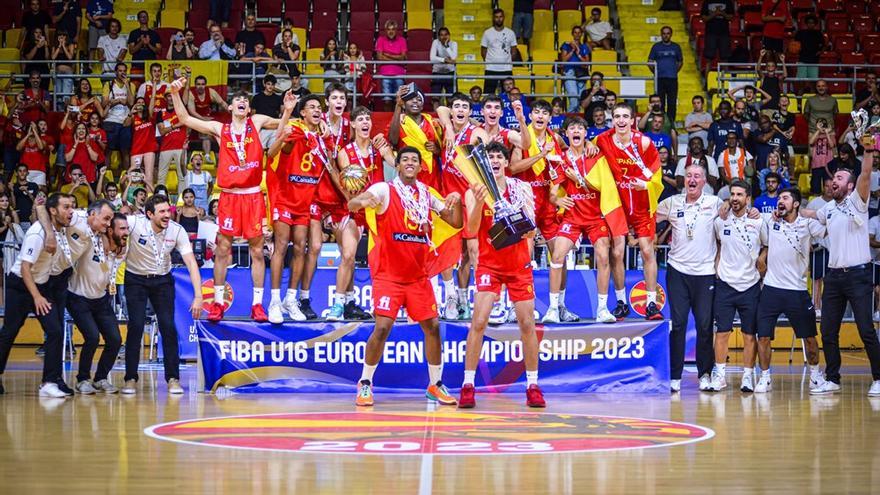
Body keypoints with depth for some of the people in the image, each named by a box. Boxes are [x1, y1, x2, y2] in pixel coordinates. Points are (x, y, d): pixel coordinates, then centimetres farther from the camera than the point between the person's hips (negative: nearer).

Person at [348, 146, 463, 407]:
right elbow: (351, 205, -22)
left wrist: (456, 202, -10)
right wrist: (362, 201, -46)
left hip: (418, 275, 5)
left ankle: (435, 385, 19)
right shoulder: (385, 190, -7)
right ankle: (365, 384, 1)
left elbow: (456, 222, 11)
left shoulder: (426, 194, 8)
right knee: (382, 327, -14)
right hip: (388, 274, -5)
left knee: (432, 326, 5)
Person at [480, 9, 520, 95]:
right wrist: (487, 61, -2)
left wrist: (510, 61, 0)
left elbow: (514, 51, 10)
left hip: (507, 69, 1)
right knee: (488, 94, -1)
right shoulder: (487, 33, 2)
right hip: (491, 69, -1)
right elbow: (483, 51, 7)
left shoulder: (510, 33, 5)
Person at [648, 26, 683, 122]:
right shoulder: (656, 47, 6)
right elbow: (650, 62, 9)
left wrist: (675, 71, 6)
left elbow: (680, 62, 17)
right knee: (660, 103, 0)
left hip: (672, 79, 1)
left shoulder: (676, 47, 9)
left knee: (672, 103, 0)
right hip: (660, 79, -1)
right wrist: (655, 72, 2)